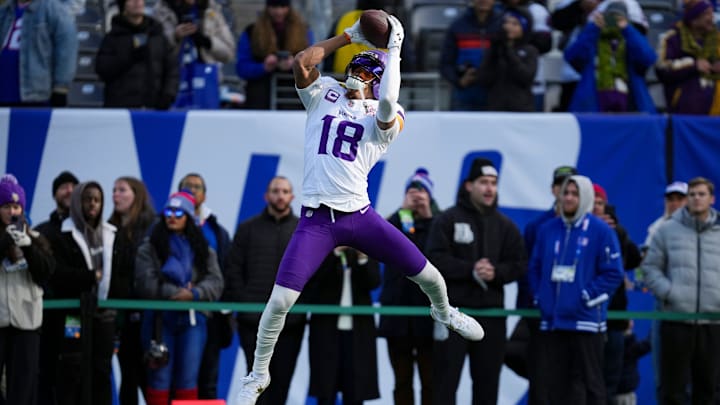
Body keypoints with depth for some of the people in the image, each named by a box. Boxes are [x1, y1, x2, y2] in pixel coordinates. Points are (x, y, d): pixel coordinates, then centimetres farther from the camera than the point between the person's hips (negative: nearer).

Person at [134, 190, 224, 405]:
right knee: (159, 378, -2)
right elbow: (145, 283, -8)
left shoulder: (203, 249, 12)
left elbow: (215, 282, 0)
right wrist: (176, 293, -16)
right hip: (160, 319, -2)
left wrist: (194, 294, -18)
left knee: (188, 379, 1)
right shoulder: (150, 247, 5)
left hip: (192, 318, 2)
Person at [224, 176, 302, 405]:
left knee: (282, 380, 3)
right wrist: (242, 303, -5)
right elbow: (233, 269, 4)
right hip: (253, 321, -1)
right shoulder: (248, 229, 7)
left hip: (291, 321, 1)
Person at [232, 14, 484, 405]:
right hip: (315, 220, 0)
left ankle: (443, 312, 43)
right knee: (279, 300, -13)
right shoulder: (324, 94, 9)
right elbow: (302, 61, -9)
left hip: (360, 215, 0)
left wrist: (394, 50, -15)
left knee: (426, 274, 6)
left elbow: (388, 105, -23)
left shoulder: (382, 117, 2)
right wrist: (350, 35, -4)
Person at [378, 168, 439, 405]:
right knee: (402, 380, 7)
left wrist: (427, 217, -12)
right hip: (397, 310, 2)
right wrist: (403, 211, -11)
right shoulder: (396, 222, 10)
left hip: (428, 312, -2)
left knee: (429, 380, -3)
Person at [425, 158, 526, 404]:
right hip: (454, 311, -4)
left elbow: (520, 264, 6)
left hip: (491, 313, 4)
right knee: (446, 380, -5)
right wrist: (470, 270, -20)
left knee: (487, 380, 8)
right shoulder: (448, 220, -1)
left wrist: (496, 272, -13)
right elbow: (436, 259, -10)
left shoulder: (505, 225, 11)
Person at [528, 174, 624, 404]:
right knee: (554, 384, 7)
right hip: (551, 322, 5)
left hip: (586, 321, -5)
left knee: (589, 383, -1)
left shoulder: (600, 231, -4)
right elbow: (534, 268, 16)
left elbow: (613, 273, -6)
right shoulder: (548, 230, 10)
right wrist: (540, 297, 3)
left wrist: (588, 296, -11)